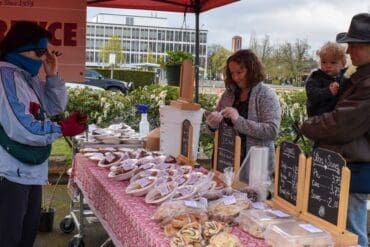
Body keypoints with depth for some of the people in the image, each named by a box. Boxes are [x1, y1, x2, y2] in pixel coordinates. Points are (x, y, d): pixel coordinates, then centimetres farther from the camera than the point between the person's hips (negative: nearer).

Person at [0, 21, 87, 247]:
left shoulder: (30, 77, 11)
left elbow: (56, 106, 13)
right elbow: (19, 128, -25)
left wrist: (53, 75, 1)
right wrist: (61, 129, -20)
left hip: (31, 170, 10)